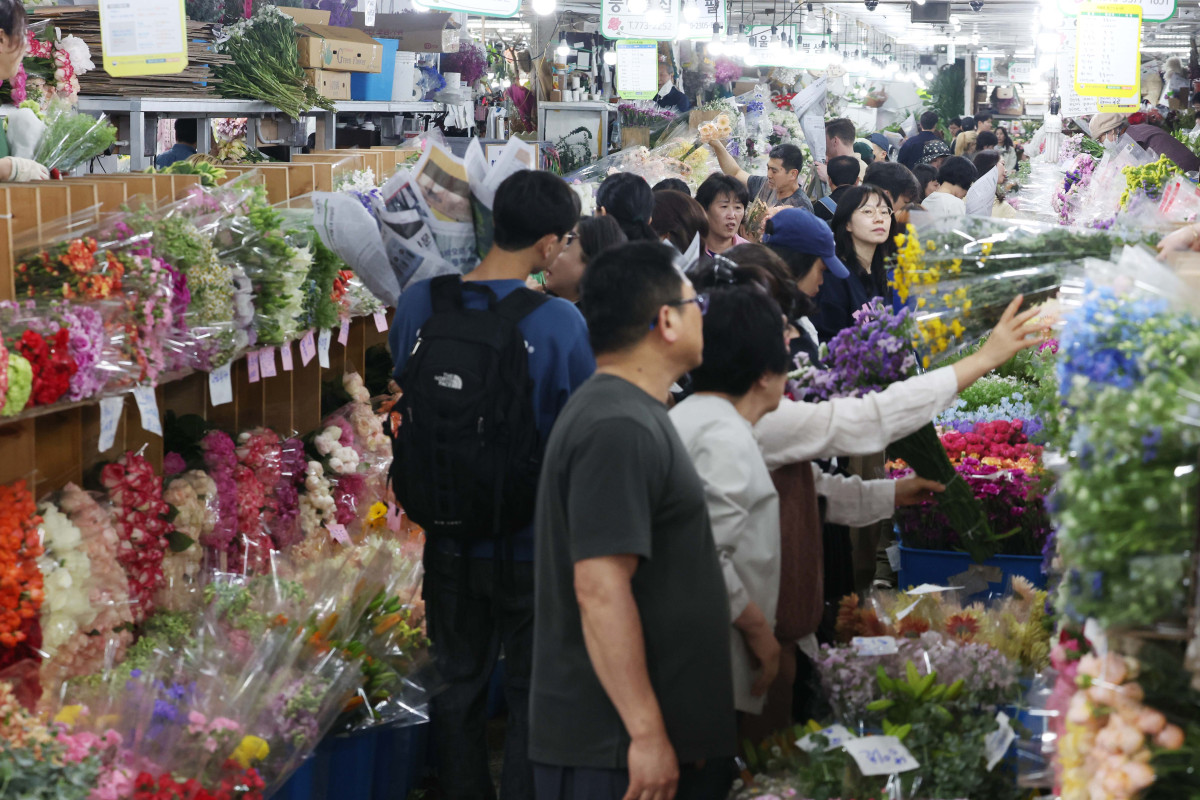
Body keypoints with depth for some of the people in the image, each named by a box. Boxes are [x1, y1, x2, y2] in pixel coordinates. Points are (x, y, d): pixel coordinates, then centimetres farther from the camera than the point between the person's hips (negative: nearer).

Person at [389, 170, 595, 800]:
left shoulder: (418, 303, -7)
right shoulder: (561, 322, -19)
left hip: (448, 536, 4)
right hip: (534, 542, -4)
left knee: (458, 684, 19)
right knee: (532, 697, 11)